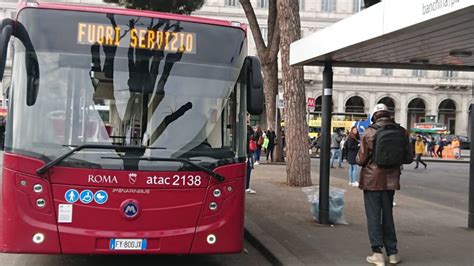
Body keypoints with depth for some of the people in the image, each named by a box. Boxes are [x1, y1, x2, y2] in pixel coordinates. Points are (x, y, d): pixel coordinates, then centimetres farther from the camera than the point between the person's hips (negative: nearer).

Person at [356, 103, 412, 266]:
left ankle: (378, 253, 5)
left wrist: (358, 159, 12)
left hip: (372, 180, -4)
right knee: (387, 215, 16)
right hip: (390, 179, 4)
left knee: (373, 216, 5)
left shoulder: (369, 132, -12)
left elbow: (360, 160, -11)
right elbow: (408, 158, 3)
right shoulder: (401, 132, -2)